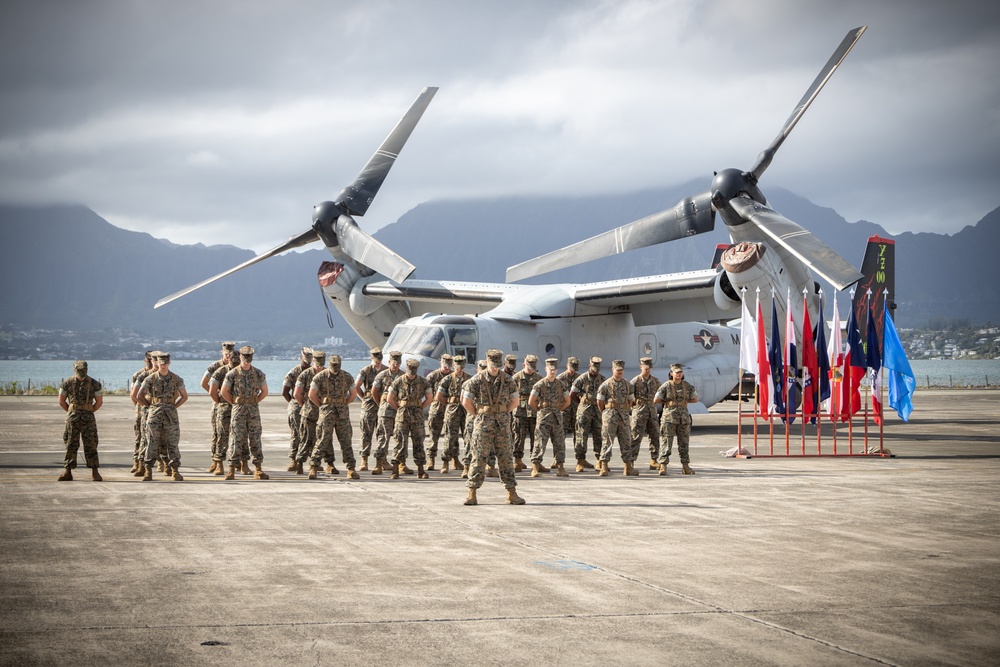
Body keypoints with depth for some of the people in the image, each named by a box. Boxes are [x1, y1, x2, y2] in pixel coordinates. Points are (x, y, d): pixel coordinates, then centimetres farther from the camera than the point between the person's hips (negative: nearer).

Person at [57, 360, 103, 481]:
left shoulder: (93, 384, 2)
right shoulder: (67, 383, 2)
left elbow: (99, 402, 9)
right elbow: (61, 401, 9)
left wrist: (90, 412, 4)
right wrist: (70, 412, 5)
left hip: (88, 418, 0)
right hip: (72, 418, 0)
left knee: (90, 444, 0)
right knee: (71, 445, 0)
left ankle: (95, 472, 3)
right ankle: (67, 472, 3)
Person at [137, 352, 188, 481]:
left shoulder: (176, 379, 4)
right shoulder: (151, 379, 2)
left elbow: (184, 396, 12)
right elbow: (140, 396, 6)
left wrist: (174, 406, 4)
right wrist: (151, 405, 4)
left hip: (170, 414, 0)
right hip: (154, 414, 0)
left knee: (173, 442, -2)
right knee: (152, 443, 0)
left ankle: (175, 470, 1)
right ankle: (148, 471, 4)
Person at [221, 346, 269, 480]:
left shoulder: (258, 374, 4)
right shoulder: (232, 374, -3)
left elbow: (264, 392, 13)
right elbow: (224, 391, 1)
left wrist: (254, 403, 6)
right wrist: (235, 403, 1)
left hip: (254, 409, 2)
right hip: (238, 409, -2)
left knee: (255, 439, 3)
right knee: (235, 439, -5)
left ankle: (258, 469, 5)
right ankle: (232, 469, -4)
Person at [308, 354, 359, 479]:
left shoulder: (347, 377, 4)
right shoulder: (320, 377, -3)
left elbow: (353, 394, 15)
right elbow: (312, 395, 0)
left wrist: (344, 405, 9)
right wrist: (322, 406, 3)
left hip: (343, 413, 2)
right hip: (327, 412, -2)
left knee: (346, 441, 2)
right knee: (323, 440, -7)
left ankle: (351, 469, 5)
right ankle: (313, 468, -3)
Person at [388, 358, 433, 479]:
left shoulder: (423, 382, 2)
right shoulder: (398, 382, -3)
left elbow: (429, 398, 10)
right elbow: (390, 399, 3)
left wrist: (419, 409, 6)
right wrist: (399, 410, 4)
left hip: (417, 416, 2)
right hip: (402, 416, -2)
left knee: (418, 442, 4)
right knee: (400, 441, -6)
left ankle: (421, 471, 9)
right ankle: (395, 471, -5)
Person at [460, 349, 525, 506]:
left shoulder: (507, 380, 5)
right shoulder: (477, 381, -2)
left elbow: (514, 401, 13)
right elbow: (466, 402, 1)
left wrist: (502, 414, 7)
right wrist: (479, 416, 2)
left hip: (503, 424, 2)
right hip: (483, 424, -2)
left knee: (506, 457, 4)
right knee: (479, 458, -3)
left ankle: (512, 494, 7)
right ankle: (472, 494, 0)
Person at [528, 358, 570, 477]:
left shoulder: (561, 384, 8)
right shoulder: (540, 384, -4)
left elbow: (567, 401, 16)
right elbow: (531, 401, -4)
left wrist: (558, 410, 11)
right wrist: (540, 410, 4)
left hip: (557, 417, 4)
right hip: (544, 417, -4)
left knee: (559, 442, 3)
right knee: (540, 442, -7)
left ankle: (560, 468, 9)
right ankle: (535, 468, -7)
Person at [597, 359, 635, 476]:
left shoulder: (627, 385, 12)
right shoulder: (605, 385, -3)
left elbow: (630, 401, 20)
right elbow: (600, 402, 0)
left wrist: (626, 412, 12)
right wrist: (606, 414, 7)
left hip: (624, 417, 5)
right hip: (610, 416, -5)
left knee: (626, 441, 7)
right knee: (607, 441, -8)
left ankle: (628, 467, 12)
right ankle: (604, 467, -9)